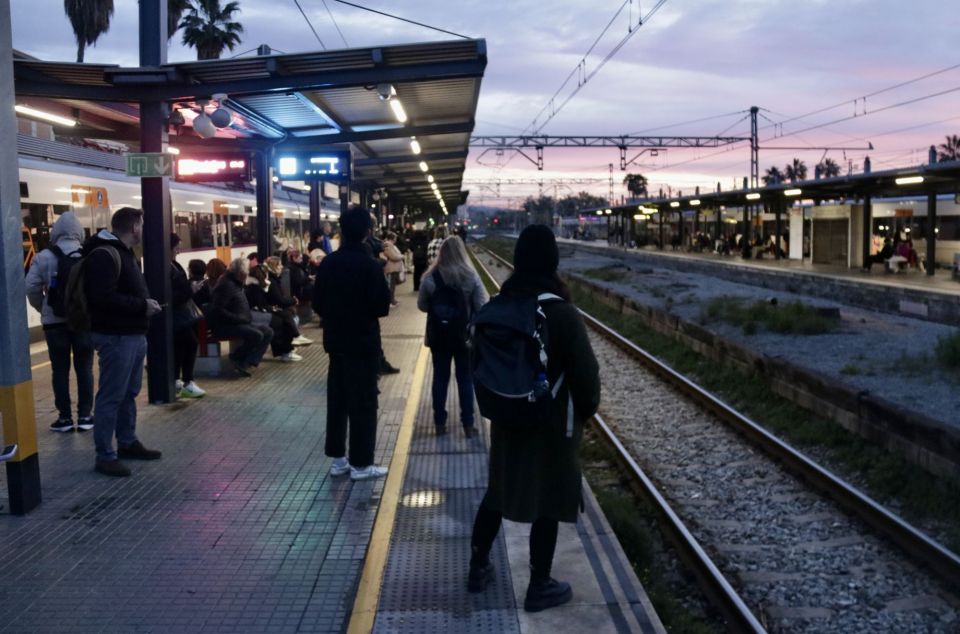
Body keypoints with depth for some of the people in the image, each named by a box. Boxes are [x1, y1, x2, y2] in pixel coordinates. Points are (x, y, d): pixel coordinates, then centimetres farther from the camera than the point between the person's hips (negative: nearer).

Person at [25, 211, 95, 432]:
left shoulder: (44, 257, -5)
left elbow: (31, 288, -5)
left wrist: (44, 309, 10)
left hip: (55, 322, 0)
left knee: (60, 370, 8)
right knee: (84, 368, 7)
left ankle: (65, 417, 10)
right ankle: (84, 416, 8)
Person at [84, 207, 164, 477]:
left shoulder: (125, 253, 18)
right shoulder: (104, 255, -16)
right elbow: (104, 298, -26)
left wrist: (146, 302, 5)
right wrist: (142, 305, -18)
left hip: (134, 334, 10)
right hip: (115, 336, -10)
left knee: (129, 393, 18)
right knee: (111, 397, -4)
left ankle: (128, 443, 29)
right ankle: (105, 456, 2)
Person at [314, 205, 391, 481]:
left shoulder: (328, 263, 0)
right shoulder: (370, 265, -16)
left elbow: (317, 303, 4)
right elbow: (382, 306, -15)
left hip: (335, 340, 6)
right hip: (363, 341, -6)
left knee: (337, 398, 13)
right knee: (363, 401, 1)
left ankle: (338, 458, 20)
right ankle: (361, 463, 6)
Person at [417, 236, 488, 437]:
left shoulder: (430, 277, -9)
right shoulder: (471, 276, -11)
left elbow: (422, 305, 1)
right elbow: (482, 306, -9)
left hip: (438, 335, 1)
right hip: (465, 335, -1)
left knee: (440, 378, 12)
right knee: (465, 379, 10)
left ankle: (440, 423, 18)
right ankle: (468, 425, 13)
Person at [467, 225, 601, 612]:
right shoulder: (562, 314, -20)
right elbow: (585, 373, -18)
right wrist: (586, 410, 1)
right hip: (551, 424, -6)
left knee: (498, 491, 20)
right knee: (547, 502, 8)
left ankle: (478, 568, 32)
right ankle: (539, 587, 20)